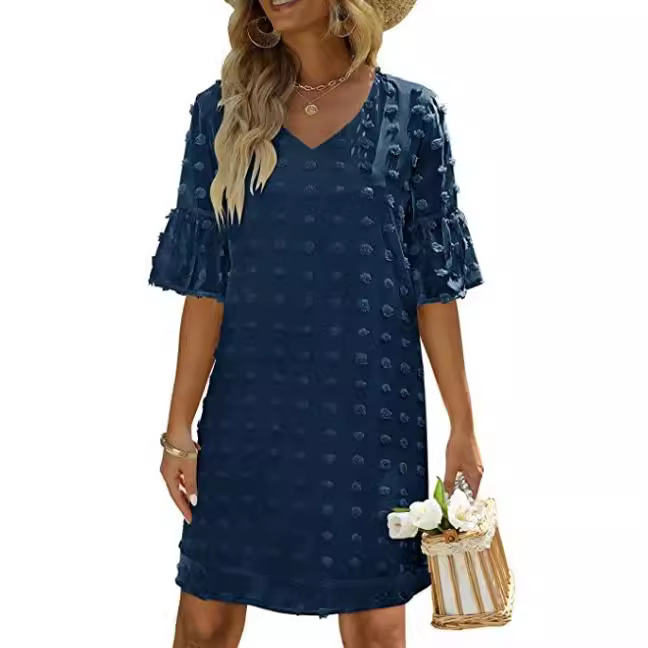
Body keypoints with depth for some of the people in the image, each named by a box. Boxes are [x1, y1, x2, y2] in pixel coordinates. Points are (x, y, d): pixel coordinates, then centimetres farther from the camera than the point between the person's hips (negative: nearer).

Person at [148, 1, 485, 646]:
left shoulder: (411, 115, 0)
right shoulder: (223, 111, 2)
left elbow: (435, 286, 1)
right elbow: (205, 283, 1)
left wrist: (462, 427, 0)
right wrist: (179, 428, -2)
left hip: (369, 413, -1)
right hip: (249, 409, 1)